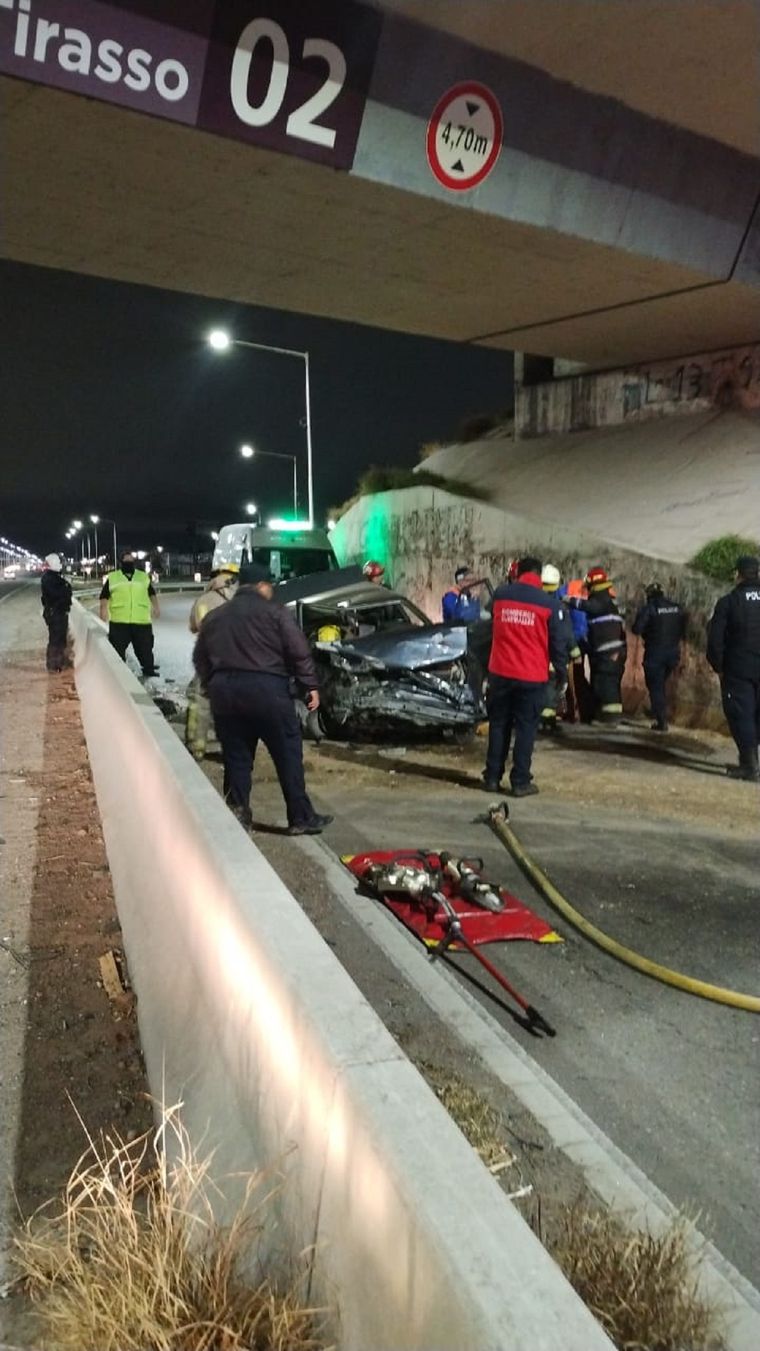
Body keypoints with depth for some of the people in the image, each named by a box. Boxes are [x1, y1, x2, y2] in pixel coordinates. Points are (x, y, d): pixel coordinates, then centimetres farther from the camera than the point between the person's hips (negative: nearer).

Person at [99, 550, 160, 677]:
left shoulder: (144, 577, 11)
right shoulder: (112, 578, 6)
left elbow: (152, 593, 18)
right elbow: (104, 597, 7)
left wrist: (155, 607, 6)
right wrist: (103, 611, -4)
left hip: (142, 620, 1)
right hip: (119, 621, -1)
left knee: (145, 647, 9)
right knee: (118, 647, 4)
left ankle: (148, 668, 22)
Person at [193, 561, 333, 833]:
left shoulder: (214, 616, 17)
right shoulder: (274, 611, 1)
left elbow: (200, 659, 19)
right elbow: (299, 652, -6)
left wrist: (212, 688, 26)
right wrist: (311, 686, -1)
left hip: (224, 690, 5)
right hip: (266, 688, -5)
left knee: (236, 757, 13)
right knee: (288, 754, 2)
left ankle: (237, 814, 13)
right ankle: (301, 817, 4)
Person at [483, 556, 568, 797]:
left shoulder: (500, 594, 3)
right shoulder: (549, 603, -6)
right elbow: (558, 643, -3)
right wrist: (562, 675, 7)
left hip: (500, 672, 3)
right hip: (532, 676, -3)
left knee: (498, 725, 13)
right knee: (525, 728, 5)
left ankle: (492, 777, 16)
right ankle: (520, 782, 6)